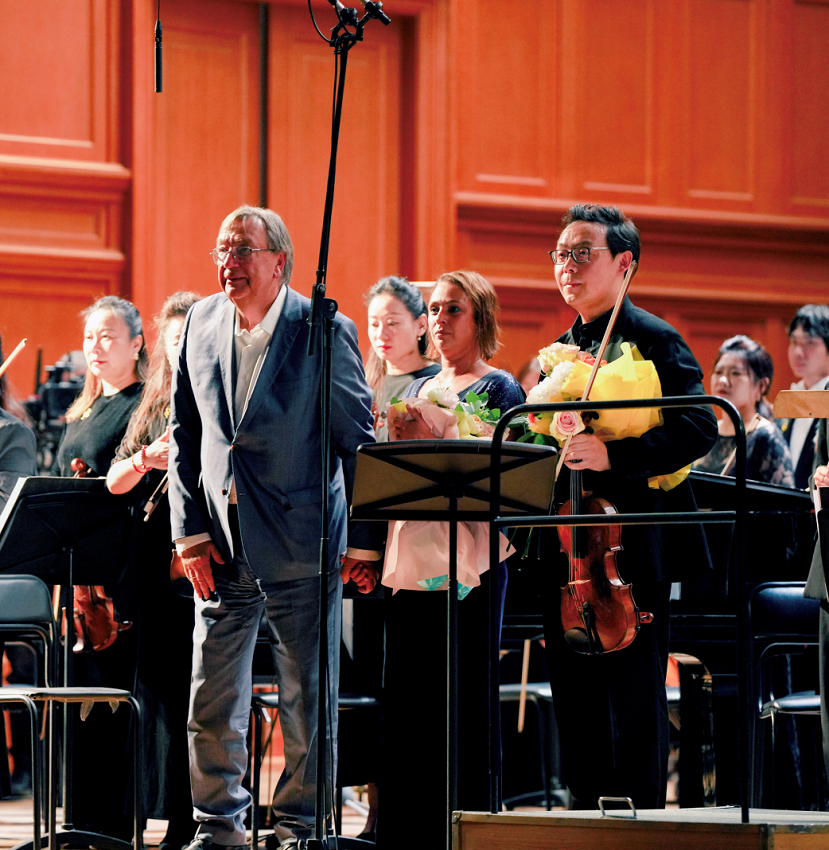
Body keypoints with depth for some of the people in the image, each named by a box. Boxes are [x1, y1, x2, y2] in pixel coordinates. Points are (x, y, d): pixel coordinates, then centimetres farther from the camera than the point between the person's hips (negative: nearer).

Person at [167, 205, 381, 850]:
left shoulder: (325, 331, -7)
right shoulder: (201, 324, 6)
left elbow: (358, 441, -4)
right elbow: (185, 435, 11)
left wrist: (364, 542, -6)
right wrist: (191, 533, 3)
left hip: (301, 548, -4)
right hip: (222, 550, 4)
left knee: (307, 699, 2)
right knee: (212, 700, 5)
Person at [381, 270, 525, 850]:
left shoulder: (499, 388, 1)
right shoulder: (418, 390, 20)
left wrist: (432, 441, -17)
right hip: (410, 554, 6)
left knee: (463, 695, -7)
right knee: (406, 696, 4)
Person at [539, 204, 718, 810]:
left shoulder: (653, 339, -5)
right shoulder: (563, 349, 18)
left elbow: (699, 429, -16)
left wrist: (613, 453, -26)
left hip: (630, 548, -8)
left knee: (634, 703, -6)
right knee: (576, 700, 9)